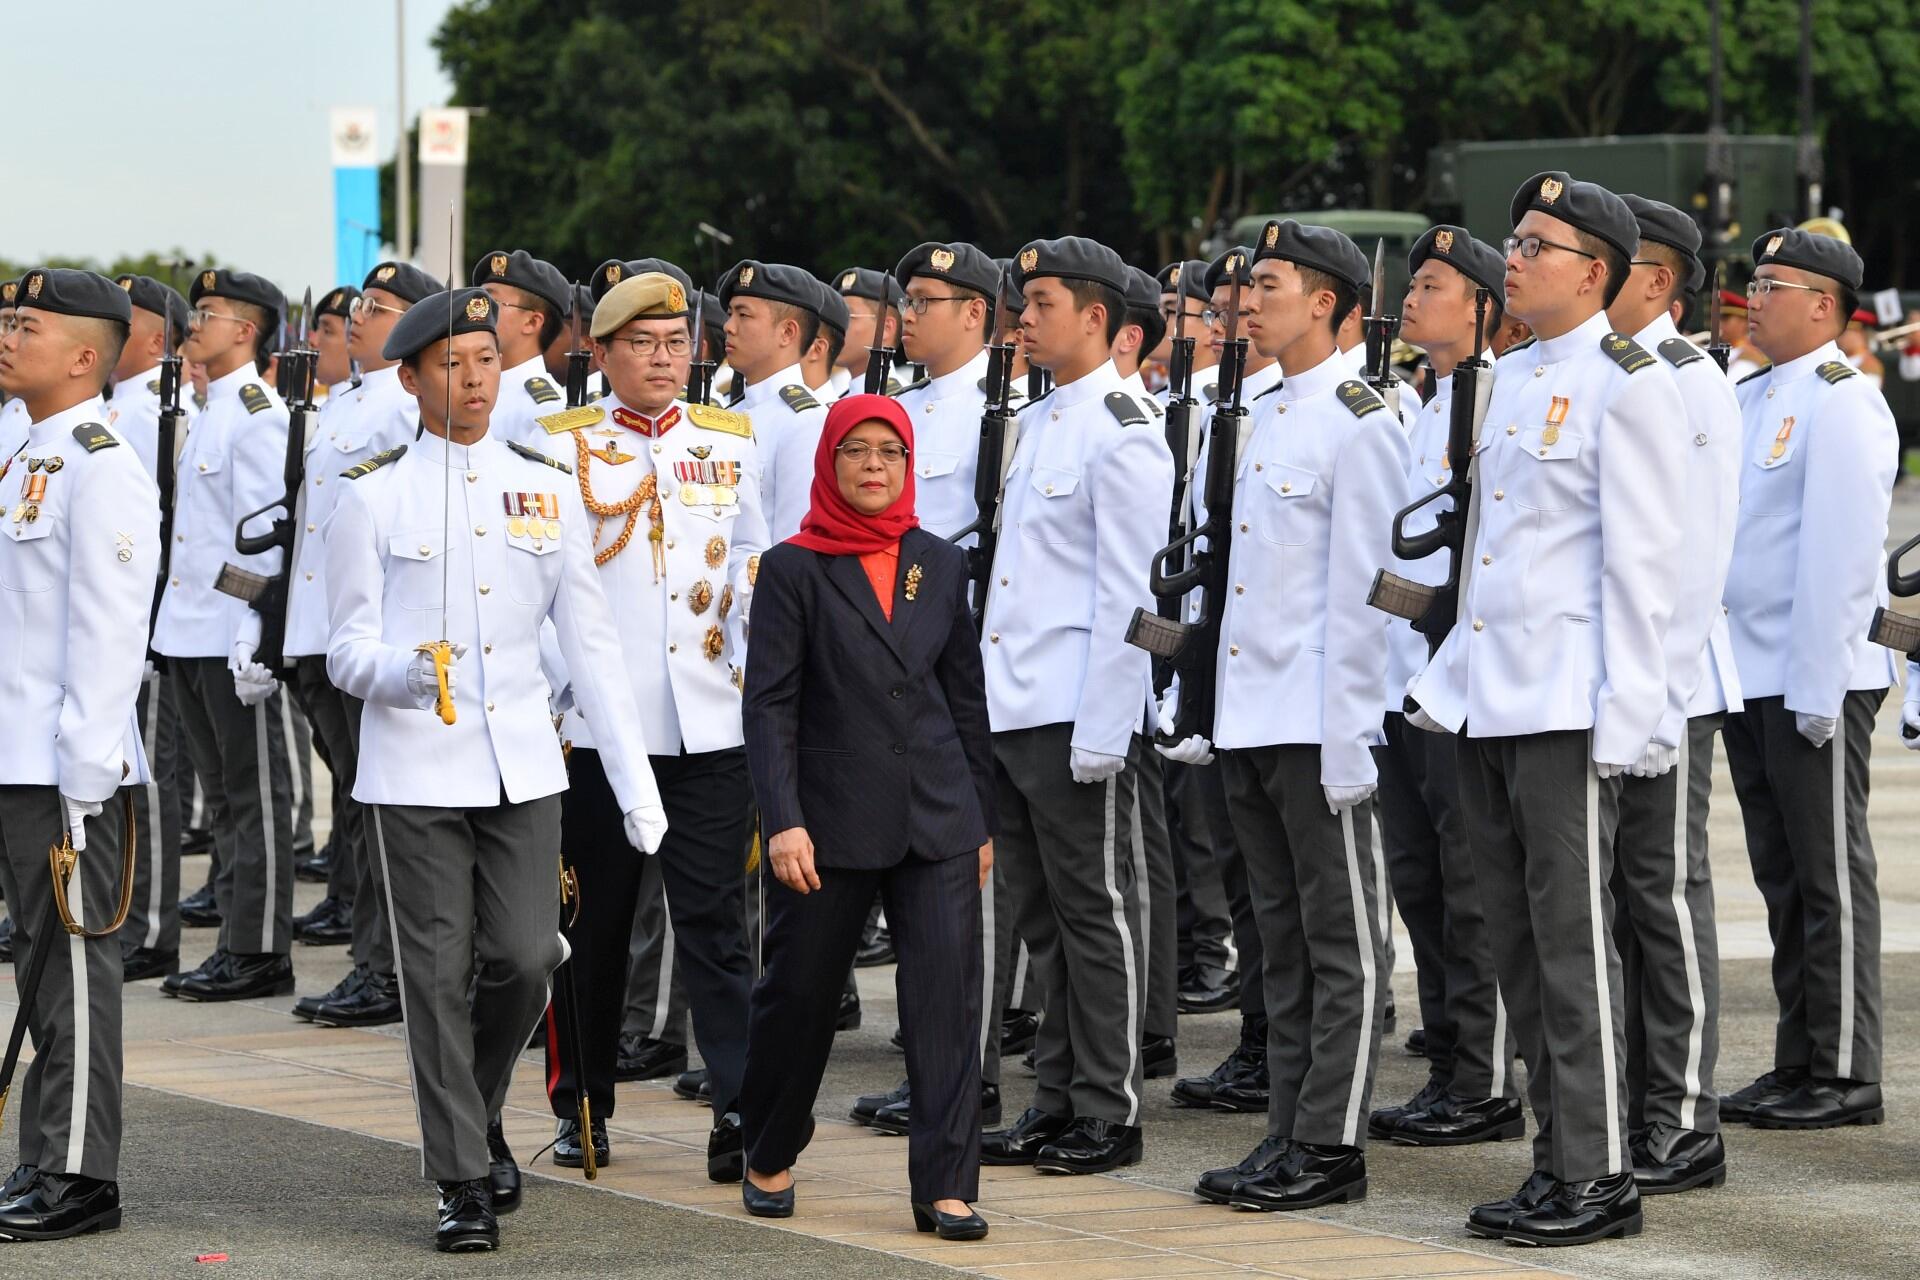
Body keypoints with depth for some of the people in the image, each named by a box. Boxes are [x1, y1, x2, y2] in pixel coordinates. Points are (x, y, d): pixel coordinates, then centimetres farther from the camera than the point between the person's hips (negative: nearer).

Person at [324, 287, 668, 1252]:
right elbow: (347, 652, 0)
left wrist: (637, 785, 3)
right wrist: (409, 672, -24)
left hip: (521, 765, 2)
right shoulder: (373, 495, 0)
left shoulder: (545, 487, 7)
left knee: (524, 957, -4)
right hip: (414, 767, -2)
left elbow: (591, 642, 8)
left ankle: (477, 1112, 25)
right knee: (438, 974, -2)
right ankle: (463, 1182, 7)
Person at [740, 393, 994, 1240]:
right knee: (799, 993, 8)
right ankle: (769, 1158, 29)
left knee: (947, 998, -5)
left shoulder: (941, 564, 9)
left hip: (937, 816, 2)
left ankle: (945, 1186, -2)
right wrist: (782, 822, -15)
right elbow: (768, 703, -6)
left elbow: (966, 695, 13)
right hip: (833, 817, -2)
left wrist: (983, 820, 12)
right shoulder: (794, 567, -1)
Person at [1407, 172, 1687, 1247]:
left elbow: (1643, 564, -13)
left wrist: (1623, 714, -17)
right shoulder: (1513, 377, 16)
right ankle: (1557, 1164, 17)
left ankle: (1599, 1177, 1)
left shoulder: (1628, 385, -9)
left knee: (1573, 942, -5)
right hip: (1487, 704, 8)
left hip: (1567, 711, -8)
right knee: (1519, 946, 10)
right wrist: (1450, 674, 16)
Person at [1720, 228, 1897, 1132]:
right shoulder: (1748, 399, 15)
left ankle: (1847, 1076, 1)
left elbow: (1841, 553, -16)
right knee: (1783, 880, 12)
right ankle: (1798, 1066, 18)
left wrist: (1816, 688, -20)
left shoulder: (1841, 401, -11)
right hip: (1750, 681, 8)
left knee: (1831, 878, -3)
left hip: (1814, 682, -8)